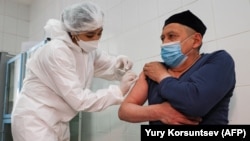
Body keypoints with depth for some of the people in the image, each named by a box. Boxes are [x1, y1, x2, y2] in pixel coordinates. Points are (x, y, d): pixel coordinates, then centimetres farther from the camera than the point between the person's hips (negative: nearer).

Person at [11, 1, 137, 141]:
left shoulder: (89, 50, 0)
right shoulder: (57, 51, -23)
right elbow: (78, 99, -25)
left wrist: (120, 63, -12)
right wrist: (119, 91, -22)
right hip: (35, 121, -7)